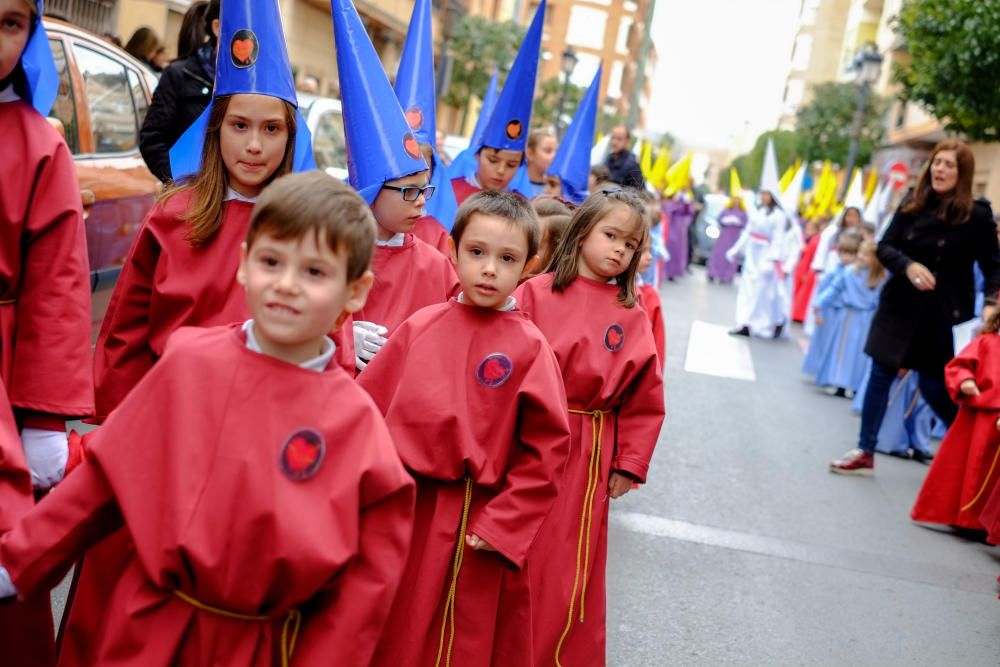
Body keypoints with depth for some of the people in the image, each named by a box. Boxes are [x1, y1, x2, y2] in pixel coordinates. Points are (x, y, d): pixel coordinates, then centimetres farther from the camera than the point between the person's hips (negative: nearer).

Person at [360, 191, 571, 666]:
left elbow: (548, 450, -10)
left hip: (474, 528, -3)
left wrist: (504, 527, -13)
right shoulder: (419, 326, 0)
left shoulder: (529, 347, -9)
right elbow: (368, 404, 4)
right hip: (399, 511, 3)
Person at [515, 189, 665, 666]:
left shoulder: (633, 316, 3)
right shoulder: (536, 292, -4)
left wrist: (630, 464, 3)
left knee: (570, 572, 11)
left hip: (588, 457, 1)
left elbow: (645, 399, 6)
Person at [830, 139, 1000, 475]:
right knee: (880, 375, 5)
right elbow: (884, 247, 0)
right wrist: (908, 265, -20)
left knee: (934, 387, 1)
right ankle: (865, 453, 15)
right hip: (900, 305, 4)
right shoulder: (912, 203, 2)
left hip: (944, 313, -4)